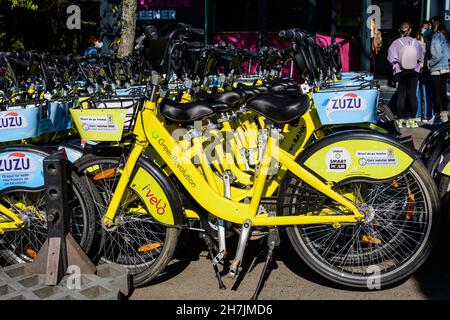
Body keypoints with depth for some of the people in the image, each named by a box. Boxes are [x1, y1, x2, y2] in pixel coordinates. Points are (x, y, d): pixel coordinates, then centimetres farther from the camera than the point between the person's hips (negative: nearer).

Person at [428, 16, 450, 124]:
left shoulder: (436, 37, -14)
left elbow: (437, 55, -20)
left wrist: (428, 64, -9)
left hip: (437, 69, -8)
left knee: (436, 93, 0)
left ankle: (438, 115, 3)